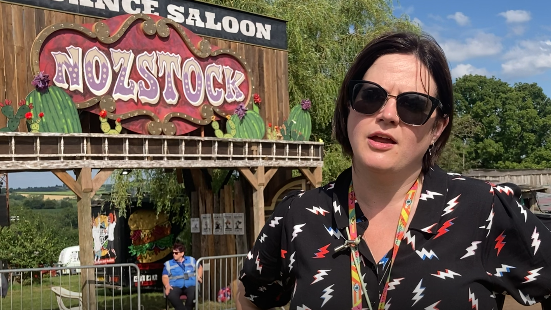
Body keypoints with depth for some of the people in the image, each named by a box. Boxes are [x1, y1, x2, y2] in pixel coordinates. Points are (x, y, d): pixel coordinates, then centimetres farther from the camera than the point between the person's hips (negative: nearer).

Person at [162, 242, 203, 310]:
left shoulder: (191, 260, 19)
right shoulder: (168, 264, 15)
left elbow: (200, 267, 31)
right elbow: (165, 277, 7)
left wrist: (199, 277, 11)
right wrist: (167, 286, -14)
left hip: (190, 286, 0)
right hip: (175, 287, 0)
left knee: (193, 292, -36)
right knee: (170, 294, -36)